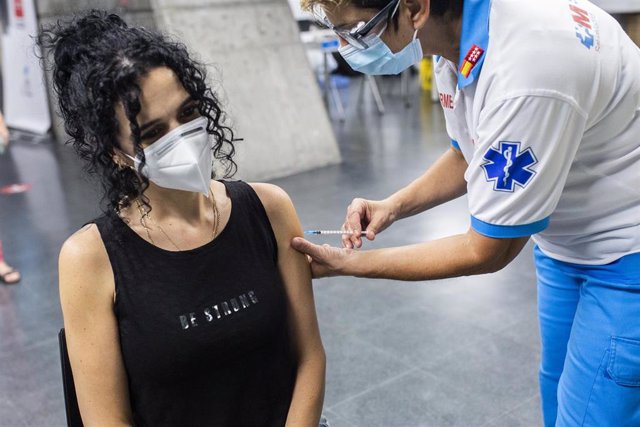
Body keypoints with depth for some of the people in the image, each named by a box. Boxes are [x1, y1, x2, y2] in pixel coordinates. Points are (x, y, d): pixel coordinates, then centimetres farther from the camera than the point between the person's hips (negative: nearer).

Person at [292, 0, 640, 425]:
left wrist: (347, 264, -16)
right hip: (566, 243, 8)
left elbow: (487, 252, -23)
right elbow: (469, 155, 9)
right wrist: (393, 206, -7)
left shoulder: (524, 69, -36)